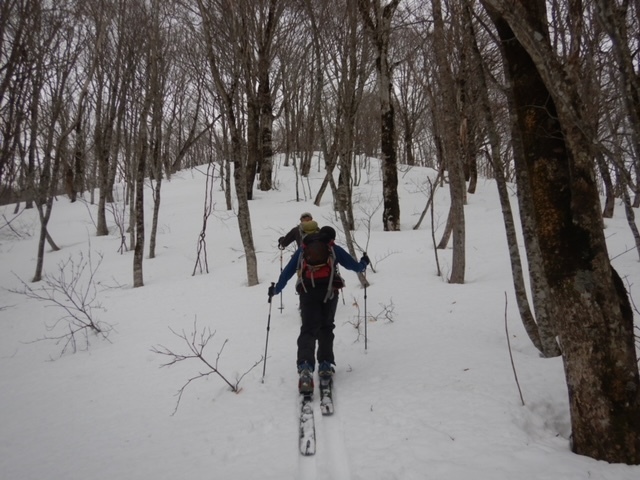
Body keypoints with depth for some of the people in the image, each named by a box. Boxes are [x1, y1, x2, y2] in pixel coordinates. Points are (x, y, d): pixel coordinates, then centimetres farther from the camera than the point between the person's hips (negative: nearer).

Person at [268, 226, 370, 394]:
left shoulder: (302, 250, 24)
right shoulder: (334, 249, 20)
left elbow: (287, 271, 23)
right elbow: (355, 266, 22)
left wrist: (276, 289, 34)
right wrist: (364, 263, 45)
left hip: (307, 291, 1)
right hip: (329, 290, 0)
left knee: (308, 329, -6)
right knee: (326, 327, 15)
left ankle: (305, 367, -27)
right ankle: (325, 365, 7)